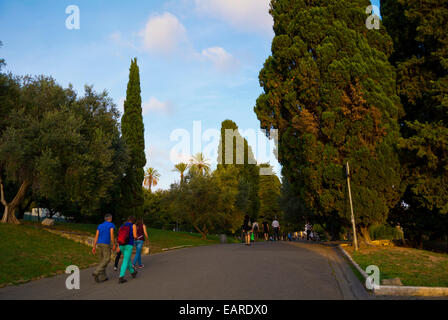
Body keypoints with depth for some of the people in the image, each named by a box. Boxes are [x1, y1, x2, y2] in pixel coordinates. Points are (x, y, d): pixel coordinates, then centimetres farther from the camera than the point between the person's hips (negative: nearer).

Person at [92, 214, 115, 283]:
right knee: (106, 260, -4)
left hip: (99, 244, 6)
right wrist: (114, 245, -2)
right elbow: (112, 235, -10)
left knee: (102, 260, 14)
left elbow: (96, 236, 8)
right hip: (106, 244, -6)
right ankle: (96, 273, -22)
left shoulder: (100, 226, 16)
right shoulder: (111, 225, 0)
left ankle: (103, 277, 12)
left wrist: (94, 247, 6)